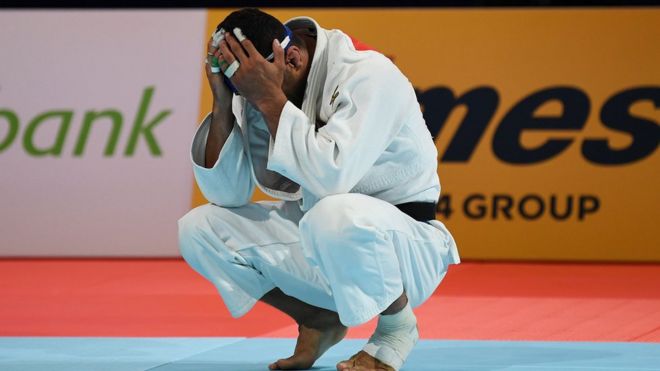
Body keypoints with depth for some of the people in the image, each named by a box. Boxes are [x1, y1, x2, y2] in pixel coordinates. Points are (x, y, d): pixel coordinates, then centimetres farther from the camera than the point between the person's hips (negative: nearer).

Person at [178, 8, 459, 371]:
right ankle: (320, 323, 9)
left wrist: (270, 99, -31)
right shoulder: (259, 91, -3)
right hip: (320, 239, 7)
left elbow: (330, 177, -36)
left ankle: (397, 323, -10)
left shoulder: (369, 76, -23)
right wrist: (223, 103, -14)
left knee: (336, 217, -40)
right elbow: (226, 193, -3)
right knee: (199, 229, -7)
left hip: (401, 245, -7)